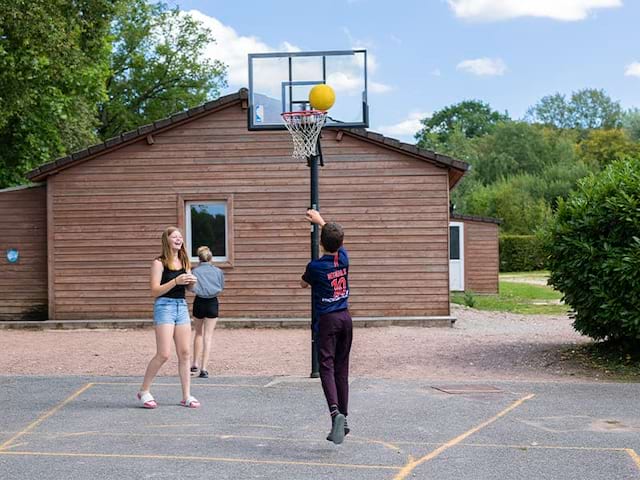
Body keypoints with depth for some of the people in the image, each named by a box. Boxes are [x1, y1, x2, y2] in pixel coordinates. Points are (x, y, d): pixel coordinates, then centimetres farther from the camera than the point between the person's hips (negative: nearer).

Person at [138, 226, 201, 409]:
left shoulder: (184, 261, 12)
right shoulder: (159, 263, -6)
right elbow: (155, 291, -12)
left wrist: (191, 282, -1)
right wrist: (176, 281, -21)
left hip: (182, 306, 6)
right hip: (164, 306, -6)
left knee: (185, 353, 5)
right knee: (163, 354, -9)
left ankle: (186, 396, 10)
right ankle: (144, 391, 8)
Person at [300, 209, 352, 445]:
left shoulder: (315, 266, -14)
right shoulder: (343, 257, 0)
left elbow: (303, 284, 9)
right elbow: (336, 237, 23)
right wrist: (320, 220, 34)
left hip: (327, 320, -5)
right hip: (345, 318, 5)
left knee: (327, 367, -9)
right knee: (341, 369, 10)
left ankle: (335, 413, -30)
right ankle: (343, 418, 13)